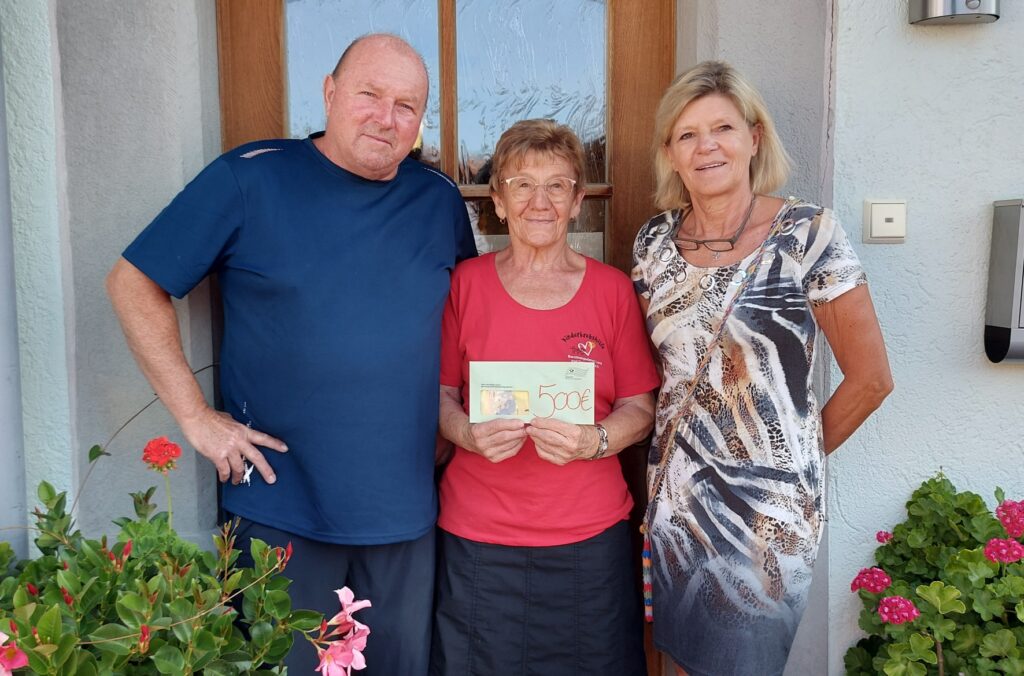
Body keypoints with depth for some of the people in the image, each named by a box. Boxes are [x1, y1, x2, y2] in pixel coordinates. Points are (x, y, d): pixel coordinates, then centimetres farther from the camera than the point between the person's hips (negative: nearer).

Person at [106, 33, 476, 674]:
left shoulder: (440, 199, 3)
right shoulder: (250, 177, -8)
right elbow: (135, 284, -4)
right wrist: (196, 415, -9)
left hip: (407, 507, 4)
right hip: (283, 506, -3)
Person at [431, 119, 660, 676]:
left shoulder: (613, 289, 2)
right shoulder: (465, 283, 1)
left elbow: (640, 407, 3)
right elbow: (440, 392, 5)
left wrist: (595, 441, -16)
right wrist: (470, 434, -15)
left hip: (590, 537, 1)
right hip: (477, 536, 0)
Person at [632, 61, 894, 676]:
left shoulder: (807, 233, -11)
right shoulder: (655, 241, 2)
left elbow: (870, 379, -7)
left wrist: (796, 456, 3)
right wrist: (675, 449, 4)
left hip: (766, 510, -4)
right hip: (673, 502, 4)